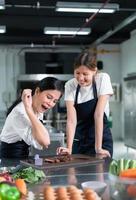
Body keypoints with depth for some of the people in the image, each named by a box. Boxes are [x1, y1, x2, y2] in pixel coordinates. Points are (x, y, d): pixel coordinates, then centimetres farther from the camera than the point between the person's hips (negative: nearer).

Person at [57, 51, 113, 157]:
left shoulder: (103, 79, -13)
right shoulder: (70, 85, -8)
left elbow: (98, 115, -20)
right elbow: (71, 119, -16)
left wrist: (98, 148, -22)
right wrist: (69, 148, -27)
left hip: (101, 138, -2)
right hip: (78, 140, 2)